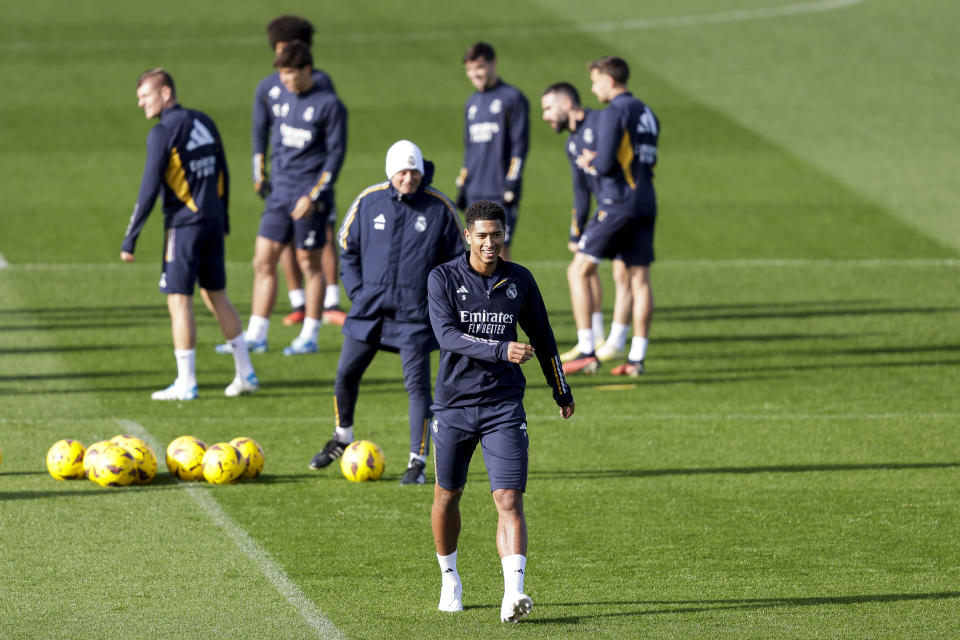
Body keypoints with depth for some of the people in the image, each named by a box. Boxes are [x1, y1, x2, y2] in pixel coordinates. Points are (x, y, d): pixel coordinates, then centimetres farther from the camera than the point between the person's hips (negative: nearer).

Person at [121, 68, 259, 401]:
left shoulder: (163, 132, -13)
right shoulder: (204, 122, 9)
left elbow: (150, 188, -16)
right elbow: (223, 173, 16)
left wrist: (130, 238, -13)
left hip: (184, 224, -7)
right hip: (213, 222, 7)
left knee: (179, 301, -2)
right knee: (216, 296, 16)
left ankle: (186, 383, -1)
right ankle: (245, 374, 17)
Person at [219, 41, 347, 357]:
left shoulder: (329, 104, -9)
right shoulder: (282, 98, 10)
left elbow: (335, 154, -10)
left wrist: (313, 196, -15)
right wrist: (272, 183, 16)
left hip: (308, 197, -6)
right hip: (280, 194, 6)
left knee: (309, 263, 2)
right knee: (263, 262, 3)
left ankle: (309, 336, 11)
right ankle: (255, 336, 7)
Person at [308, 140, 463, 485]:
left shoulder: (439, 208, -3)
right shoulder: (368, 202, 1)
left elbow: (456, 260, 7)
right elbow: (348, 249, 13)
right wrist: (358, 292, 3)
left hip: (414, 314, -3)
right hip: (370, 310, 3)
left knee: (417, 385, -7)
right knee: (345, 375, 8)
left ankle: (417, 462, -2)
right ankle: (342, 438, 33)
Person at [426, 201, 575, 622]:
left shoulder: (519, 281, 4)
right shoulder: (443, 279, -4)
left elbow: (542, 337, 17)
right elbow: (447, 334, -18)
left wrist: (561, 391, 25)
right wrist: (501, 351, -29)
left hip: (504, 405, 0)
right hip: (454, 404, 0)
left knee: (509, 499, -13)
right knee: (447, 496, 12)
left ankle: (513, 593, -23)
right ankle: (449, 579, 35)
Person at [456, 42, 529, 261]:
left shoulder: (512, 98, -3)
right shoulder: (472, 103, 17)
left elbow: (520, 145, -7)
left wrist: (511, 184, -13)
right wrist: (462, 185, 18)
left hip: (500, 192, -6)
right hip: (475, 193, 6)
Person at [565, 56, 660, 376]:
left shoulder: (614, 113, -10)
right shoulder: (646, 113, 16)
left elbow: (605, 164, -17)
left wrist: (589, 161, 5)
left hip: (617, 204, -8)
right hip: (646, 203, 8)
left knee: (578, 271, -1)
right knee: (639, 279, 7)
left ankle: (586, 352, -7)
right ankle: (637, 358, 5)